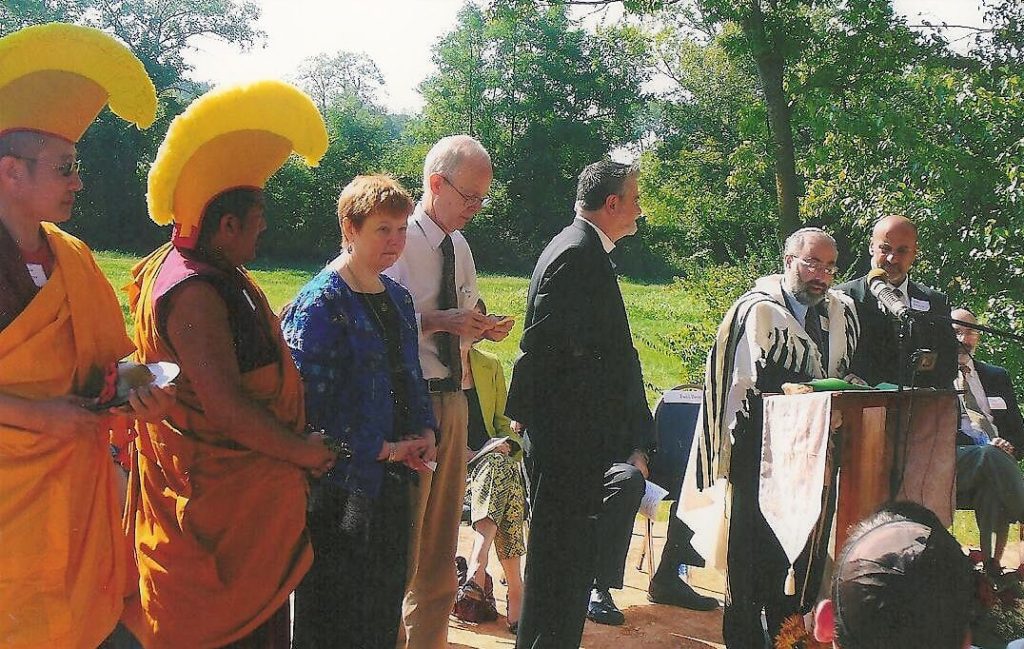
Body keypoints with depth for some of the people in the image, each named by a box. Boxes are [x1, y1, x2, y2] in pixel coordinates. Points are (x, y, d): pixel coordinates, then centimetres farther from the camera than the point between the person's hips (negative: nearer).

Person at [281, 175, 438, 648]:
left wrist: (426, 431, 2)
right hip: (342, 481, -7)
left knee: (386, 600, 16)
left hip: (392, 476, 7)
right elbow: (309, 402, -18)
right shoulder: (321, 303, -14)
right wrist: (383, 449, -14)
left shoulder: (397, 297, 11)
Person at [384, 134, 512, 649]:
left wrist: (481, 328, 1)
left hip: (451, 398, 8)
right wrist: (440, 320, -25)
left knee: (442, 531, 17)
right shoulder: (402, 239, -12)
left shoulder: (460, 246, 14)